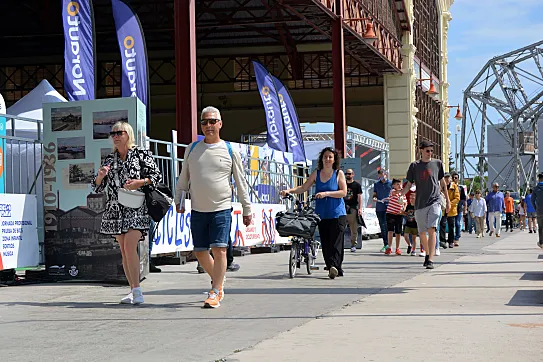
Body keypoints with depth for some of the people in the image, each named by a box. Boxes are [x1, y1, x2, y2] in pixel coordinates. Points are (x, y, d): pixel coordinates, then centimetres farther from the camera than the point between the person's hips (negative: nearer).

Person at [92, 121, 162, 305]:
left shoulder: (141, 154, 2)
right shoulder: (109, 159, 15)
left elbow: (157, 176, 0)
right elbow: (98, 187, 15)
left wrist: (139, 182, -14)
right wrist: (100, 176, -7)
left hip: (136, 208, -5)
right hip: (116, 210, 5)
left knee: (130, 246, -19)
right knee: (123, 250, 5)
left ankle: (137, 290, -18)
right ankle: (133, 291, 12)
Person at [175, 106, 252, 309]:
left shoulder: (229, 151, 3)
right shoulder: (192, 149, 9)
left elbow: (240, 183, 7)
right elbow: (184, 178, 18)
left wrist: (247, 209, 6)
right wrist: (179, 199, 10)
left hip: (222, 209, -3)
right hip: (198, 210, 3)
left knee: (219, 250, -13)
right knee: (200, 252, 6)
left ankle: (215, 293, -8)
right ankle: (218, 279, 30)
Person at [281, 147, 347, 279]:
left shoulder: (339, 173, 1)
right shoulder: (316, 173, 11)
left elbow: (343, 192, -7)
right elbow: (304, 187, 13)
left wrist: (326, 193, -17)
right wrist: (289, 191, -1)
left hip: (337, 214, -4)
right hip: (321, 214, 4)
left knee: (336, 241, -13)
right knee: (325, 243, 0)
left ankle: (334, 266, -21)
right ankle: (336, 270, 5)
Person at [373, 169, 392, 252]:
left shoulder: (390, 183, 5)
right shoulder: (376, 184, 15)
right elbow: (374, 195, 18)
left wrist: (389, 198, -12)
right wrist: (374, 198, -4)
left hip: (388, 207, -4)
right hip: (379, 208, 4)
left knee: (387, 226, -10)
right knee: (382, 226, 5)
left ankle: (387, 244, -7)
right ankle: (385, 244, 11)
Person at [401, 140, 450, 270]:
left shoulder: (437, 163, 8)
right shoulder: (414, 165, 6)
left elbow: (442, 183, 15)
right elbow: (409, 184, 7)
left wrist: (448, 200, 14)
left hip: (434, 201, -2)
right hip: (420, 203, 2)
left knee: (431, 230, -18)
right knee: (422, 232, 10)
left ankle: (430, 260, -23)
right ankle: (427, 254, 35)